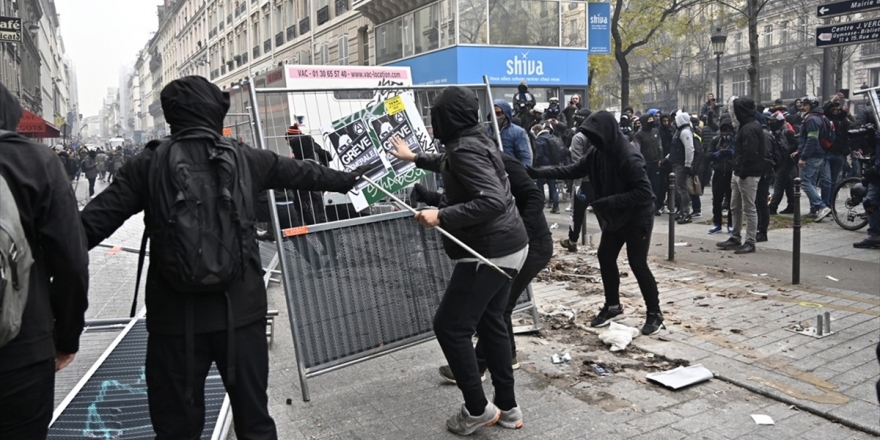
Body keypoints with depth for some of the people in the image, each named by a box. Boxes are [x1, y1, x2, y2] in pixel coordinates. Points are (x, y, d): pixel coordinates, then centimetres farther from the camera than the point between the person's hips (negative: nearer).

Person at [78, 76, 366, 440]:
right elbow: (300, 173, 17)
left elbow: (97, 219, -3)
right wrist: (344, 180, 33)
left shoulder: (148, 164, 1)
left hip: (176, 315, 0)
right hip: (239, 310, 1)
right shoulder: (244, 158, 3)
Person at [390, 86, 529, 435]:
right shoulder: (472, 141, 12)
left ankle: (478, 409, 10)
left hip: (490, 251, -10)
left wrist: (442, 216, -26)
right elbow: (450, 166, 35)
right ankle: (507, 406, 26)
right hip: (507, 245, 10)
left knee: (449, 326, 0)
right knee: (490, 322, 17)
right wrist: (415, 158, 45)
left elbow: (493, 201, -29)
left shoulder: (465, 149, -19)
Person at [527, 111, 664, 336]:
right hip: (614, 217, 8)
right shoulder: (597, 153, -3)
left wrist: (610, 201, -32)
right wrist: (538, 172, -10)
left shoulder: (629, 157, -27)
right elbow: (572, 170, 0)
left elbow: (644, 191, -29)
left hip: (638, 217, -8)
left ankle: (655, 313, 11)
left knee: (637, 263, -5)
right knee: (605, 257, 10)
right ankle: (612, 305, 27)